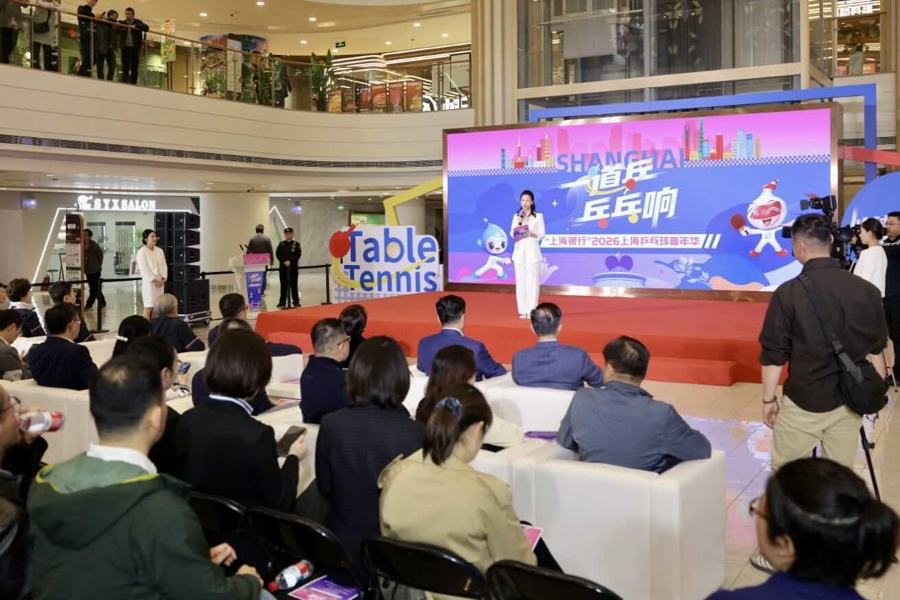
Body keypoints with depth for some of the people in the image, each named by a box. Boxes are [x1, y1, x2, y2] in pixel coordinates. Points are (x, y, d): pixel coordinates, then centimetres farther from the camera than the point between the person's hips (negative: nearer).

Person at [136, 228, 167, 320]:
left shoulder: (160, 250, 12)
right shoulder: (142, 252, -7)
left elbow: (164, 266, 10)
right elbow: (144, 269, -13)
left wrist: (163, 278, -5)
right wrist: (154, 280, -17)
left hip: (160, 282, 6)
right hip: (149, 283, -6)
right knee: (148, 308, -6)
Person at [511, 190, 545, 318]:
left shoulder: (538, 216, 2)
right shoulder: (516, 216, 10)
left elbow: (542, 235, -1)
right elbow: (512, 234, 4)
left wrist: (532, 234, -19)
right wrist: (518, 222, -9)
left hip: (532, 251, -3)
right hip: (519, 251, 3)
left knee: (532, 281, -5)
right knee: (520, 282, 3)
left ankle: (531, 310, -1)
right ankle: (523, 310, 9)